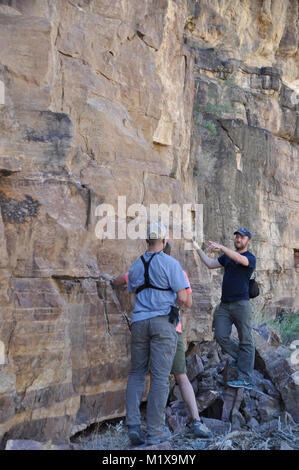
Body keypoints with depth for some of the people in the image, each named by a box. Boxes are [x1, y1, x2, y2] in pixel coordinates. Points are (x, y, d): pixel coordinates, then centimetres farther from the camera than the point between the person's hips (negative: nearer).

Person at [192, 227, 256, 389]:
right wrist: (198, 249, 6)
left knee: (245, 340, -3)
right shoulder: (228, 256, 19)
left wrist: (221, 247, -37)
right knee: (221, 336, 0)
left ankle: (245, 379, -1)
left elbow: (240, 259, -24)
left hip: (241, 303, -6)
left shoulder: (250, 258, -2)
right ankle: (239, 356, 25)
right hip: (224, 304, 6)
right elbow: (210, 264, 15)